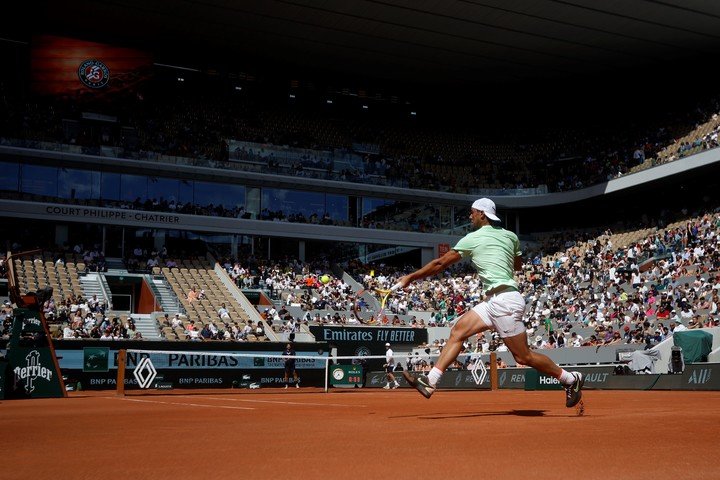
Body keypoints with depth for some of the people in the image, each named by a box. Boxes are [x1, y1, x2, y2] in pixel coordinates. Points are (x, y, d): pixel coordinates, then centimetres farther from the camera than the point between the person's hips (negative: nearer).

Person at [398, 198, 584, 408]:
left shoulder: (472, 238, -7)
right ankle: (430, 382, 1)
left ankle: (571, 379, 12)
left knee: (523, 356, -2)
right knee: (458, 330, 4)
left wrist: (410, 277, 7)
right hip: (495, 301, 9)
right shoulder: (510, 236, 12)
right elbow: (518, 264, 30)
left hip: (504, 301, -9)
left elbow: (440, 263, -2)